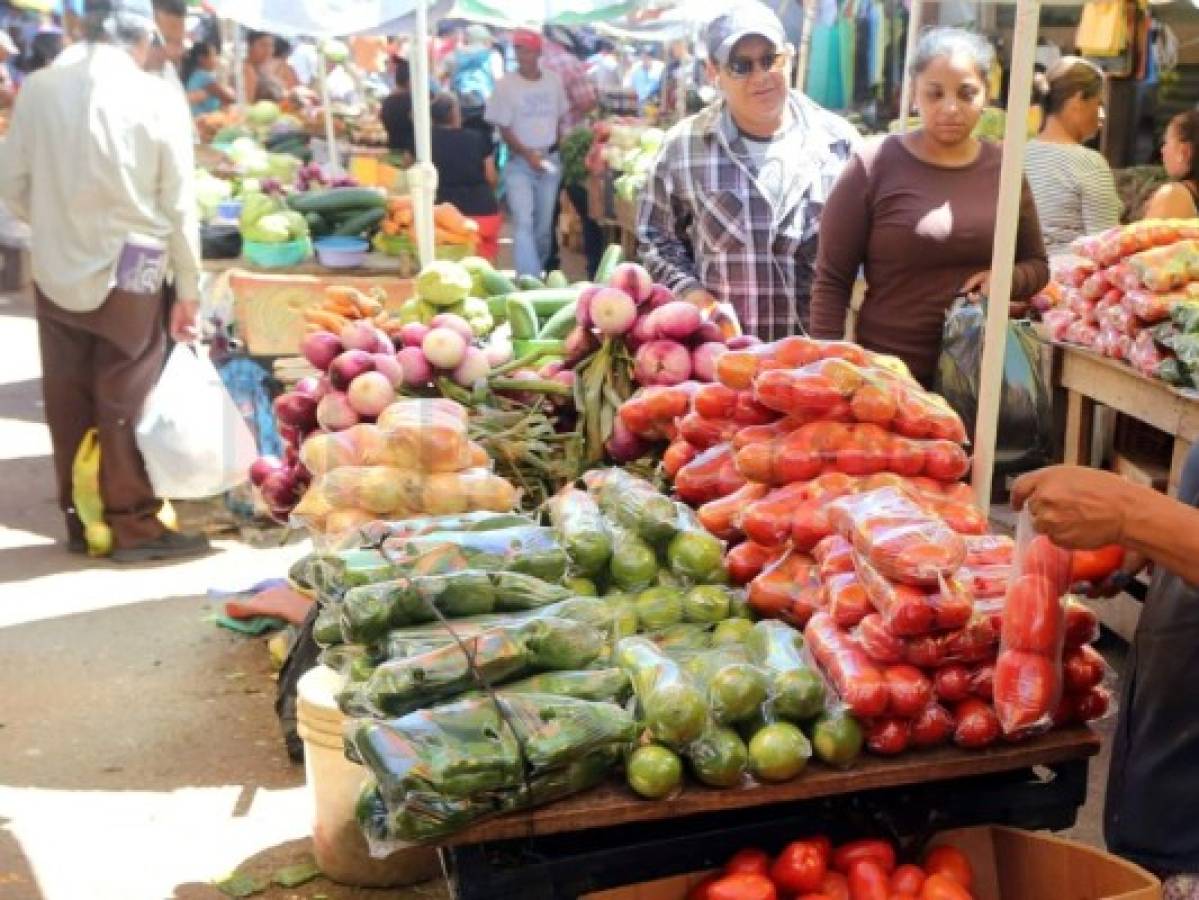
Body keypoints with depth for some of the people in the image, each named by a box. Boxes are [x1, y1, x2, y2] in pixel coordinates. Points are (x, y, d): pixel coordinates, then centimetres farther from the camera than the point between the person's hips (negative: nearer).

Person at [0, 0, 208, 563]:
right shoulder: (157, 99, -9)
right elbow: (179, 206, -6)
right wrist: (189, 289, 3)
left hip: (56, 272, 3)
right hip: (128, 274, -3)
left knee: (68, 403, 12)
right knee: (125, 404, 6)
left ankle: (80, 522, 23)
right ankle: (133, 527, 15)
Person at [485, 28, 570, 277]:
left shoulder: (553, 81, 3)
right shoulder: (506, 84, -8)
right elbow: (503, 128, -8)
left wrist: (561, 149, 4)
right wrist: (528, 155, -17)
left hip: (550, 159, 4)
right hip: (519, 162, -4)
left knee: (544, 224, 13)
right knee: (523, 222, -14)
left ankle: (539, 271, 31)